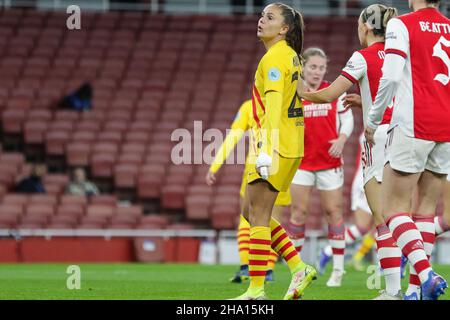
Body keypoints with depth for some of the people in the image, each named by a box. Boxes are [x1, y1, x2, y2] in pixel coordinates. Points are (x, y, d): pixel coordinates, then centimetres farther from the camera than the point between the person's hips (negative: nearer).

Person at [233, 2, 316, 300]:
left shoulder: (275, 57, -11)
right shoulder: (290, 56, 18)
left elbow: (274, 104, -21)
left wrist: (267, 149, -29)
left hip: (276, 143, -10)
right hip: (290, 146, 10)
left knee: (258, 215, -6)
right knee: (257, 214, 14)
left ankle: (256, 290, -7)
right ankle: (299, 268, 11)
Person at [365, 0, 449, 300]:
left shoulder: (401, 25, -5)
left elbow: (391, 76, -13)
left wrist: (372, 120, -3)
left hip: (413, 127, -5)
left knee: (394, 208, -2)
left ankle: (426, 274, -19)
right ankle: (417, 287, 7)